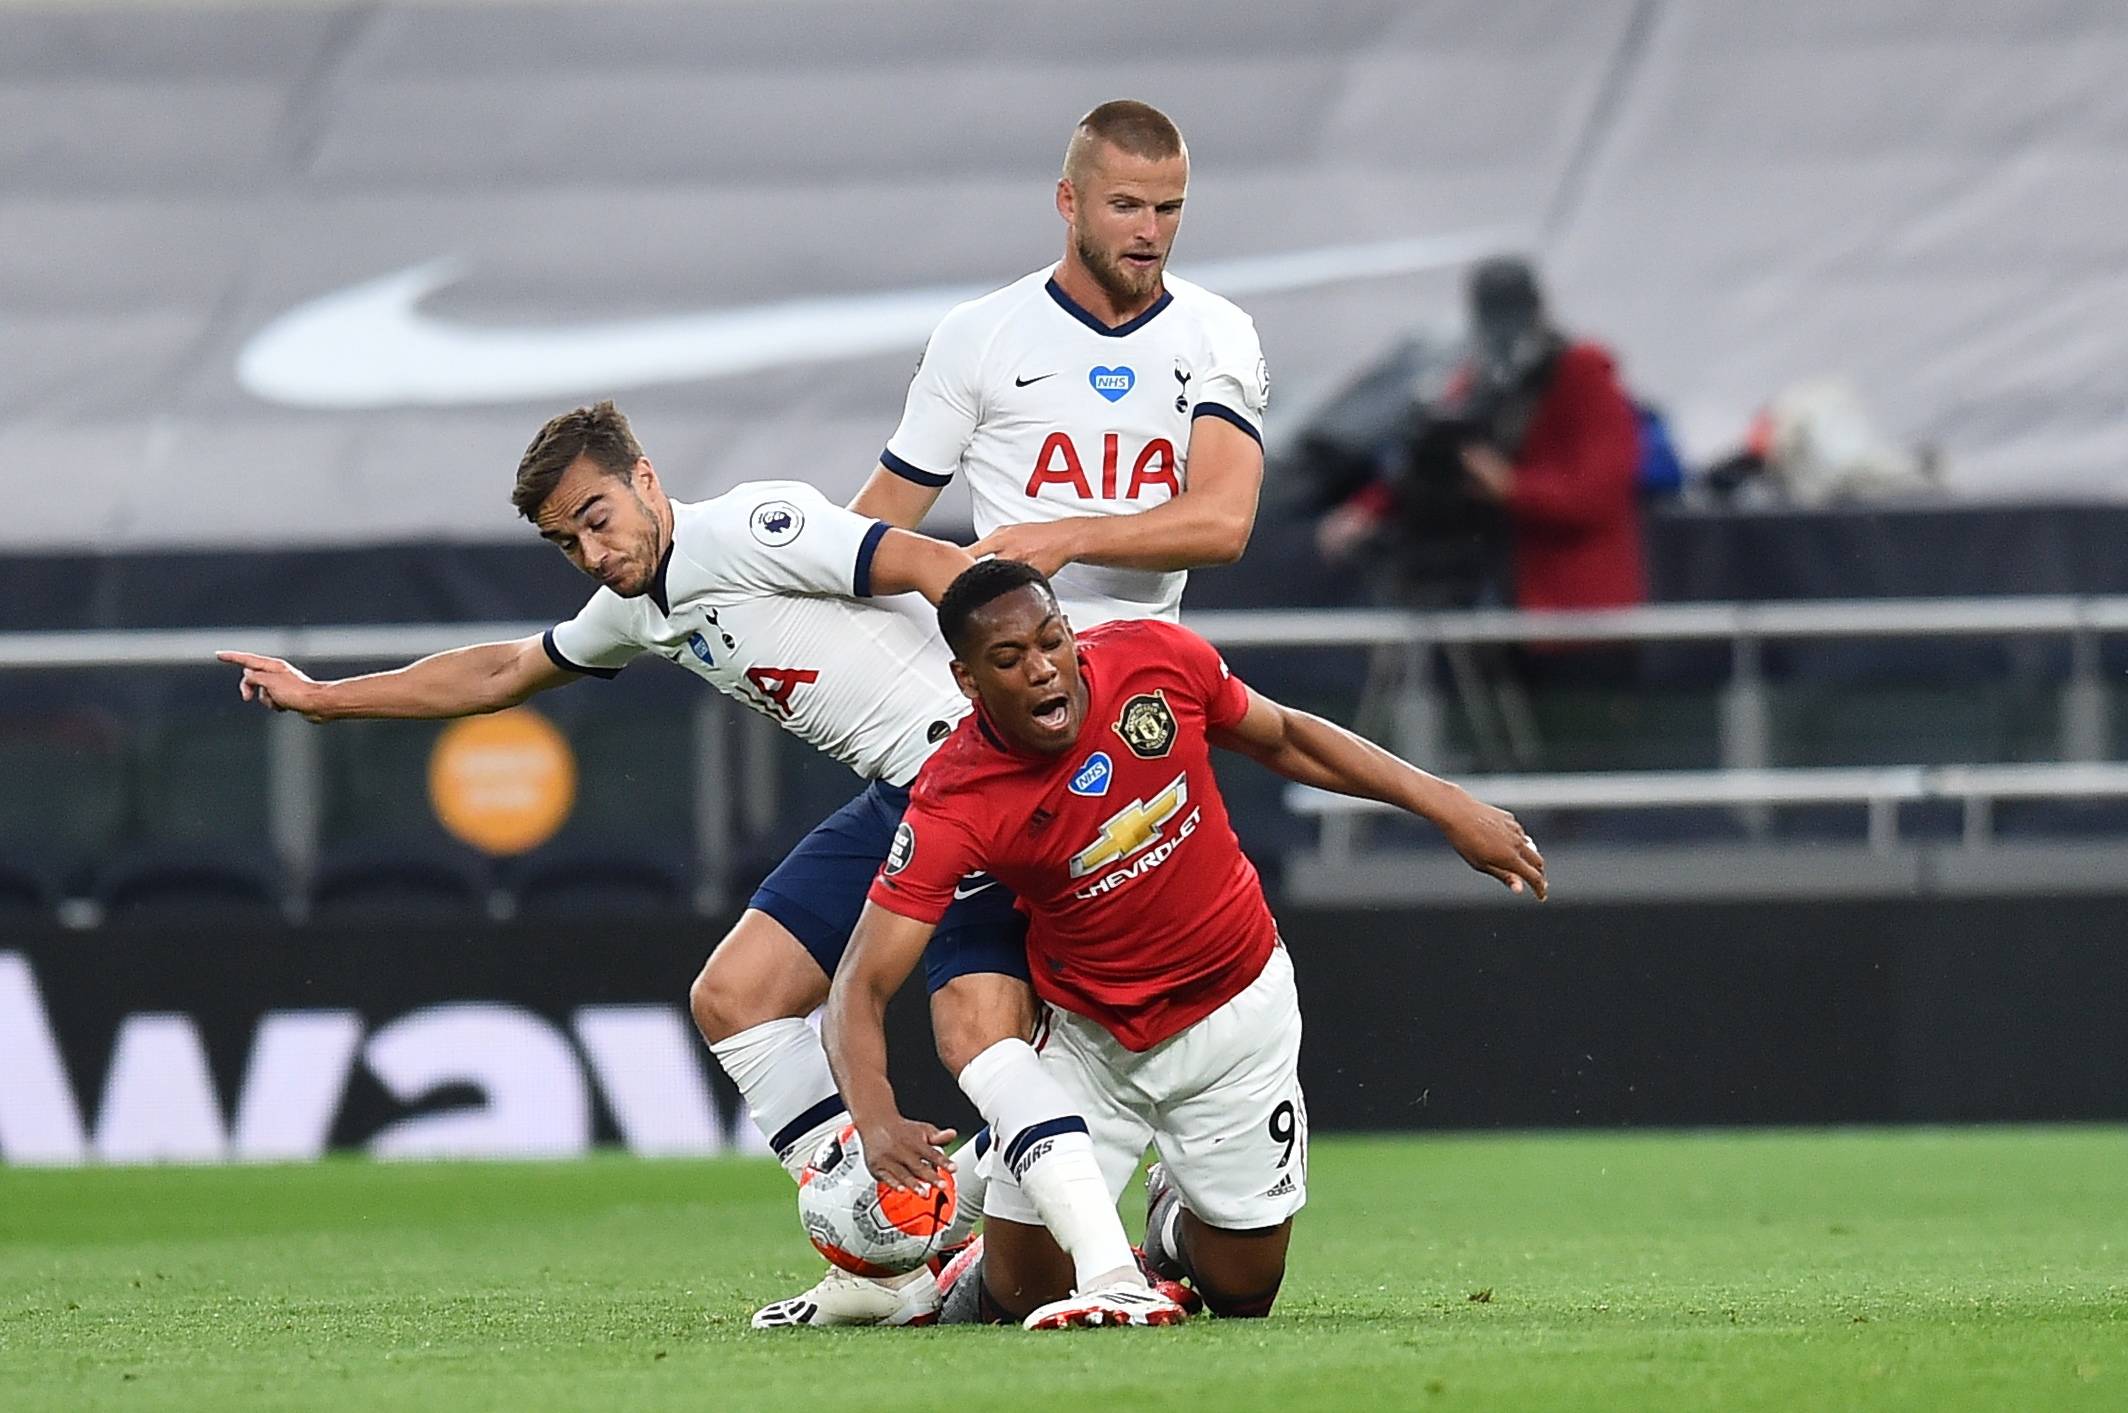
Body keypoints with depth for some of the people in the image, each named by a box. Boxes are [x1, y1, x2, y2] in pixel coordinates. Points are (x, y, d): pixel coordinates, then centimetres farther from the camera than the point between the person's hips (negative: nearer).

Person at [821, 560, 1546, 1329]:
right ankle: (974, 1288, 35)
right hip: (1091, 1036, -2)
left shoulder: (1159, 660, -19)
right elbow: (862, 985, -28)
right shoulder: (954, 806, -26)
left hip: (1237, 1012, 2)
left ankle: (1180, 1226, 44)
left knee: (1241, 1292, 8)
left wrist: (1447, 806, -1)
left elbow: (1287, 739, 2)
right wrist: (878, 1122, -47)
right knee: (1024, 1293, -2)